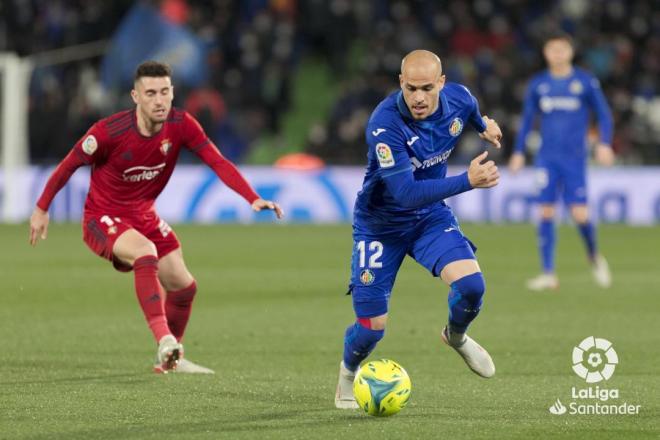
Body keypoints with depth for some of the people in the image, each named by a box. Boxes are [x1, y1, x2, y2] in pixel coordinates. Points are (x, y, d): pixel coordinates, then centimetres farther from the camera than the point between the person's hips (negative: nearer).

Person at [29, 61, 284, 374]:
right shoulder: (109, 131, -25)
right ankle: (164, 340, -40)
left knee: (183, 287, 4)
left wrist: (254, 199, -31)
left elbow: (218, 162, -18)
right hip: (103, 216, -6)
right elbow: (69, 165, -11)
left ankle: (170, 359, 28)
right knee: (146, 252, -35)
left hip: (144, 215, 6)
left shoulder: (181, 125, -14)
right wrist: (41, 209, -3)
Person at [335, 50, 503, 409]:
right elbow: (405, 192, -39)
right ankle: (348, 373, 34)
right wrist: (467, 181, -45)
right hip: (380, 225, -4)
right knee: (372, 327, -2)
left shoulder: (459, 98, -15)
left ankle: (456, 336, 15)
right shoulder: (385, 124, -33)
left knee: (471, 284, -21)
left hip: (430, 215, 4)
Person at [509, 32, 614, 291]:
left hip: (574, 158, -2)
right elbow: (527, 119, 16)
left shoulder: (586, 82, 0)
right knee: (546, 213, -6)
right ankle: (548, 274, -2)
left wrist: (604, 144, -8)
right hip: (547, 158, 2)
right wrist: (518, 152, 12)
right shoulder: (538, 84, 7)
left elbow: (603, 114, 5)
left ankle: (594, 257, 20)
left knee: (580, 214, -9)